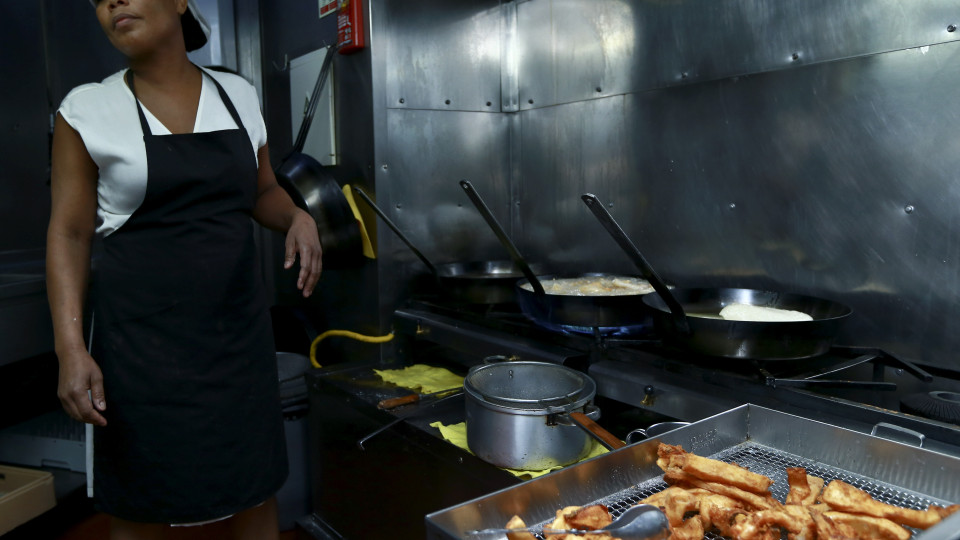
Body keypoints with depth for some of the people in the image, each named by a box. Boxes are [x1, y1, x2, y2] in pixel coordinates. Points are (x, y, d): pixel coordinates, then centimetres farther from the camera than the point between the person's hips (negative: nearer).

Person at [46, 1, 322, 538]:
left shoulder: (239, 95, 5)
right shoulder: (87, 110, -4)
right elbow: (70, 234, -4)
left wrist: (298, 217, -7)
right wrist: (71, 348, -13)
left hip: (239, 329, 3)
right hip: (144, 338, -2)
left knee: (256, 492, 12)